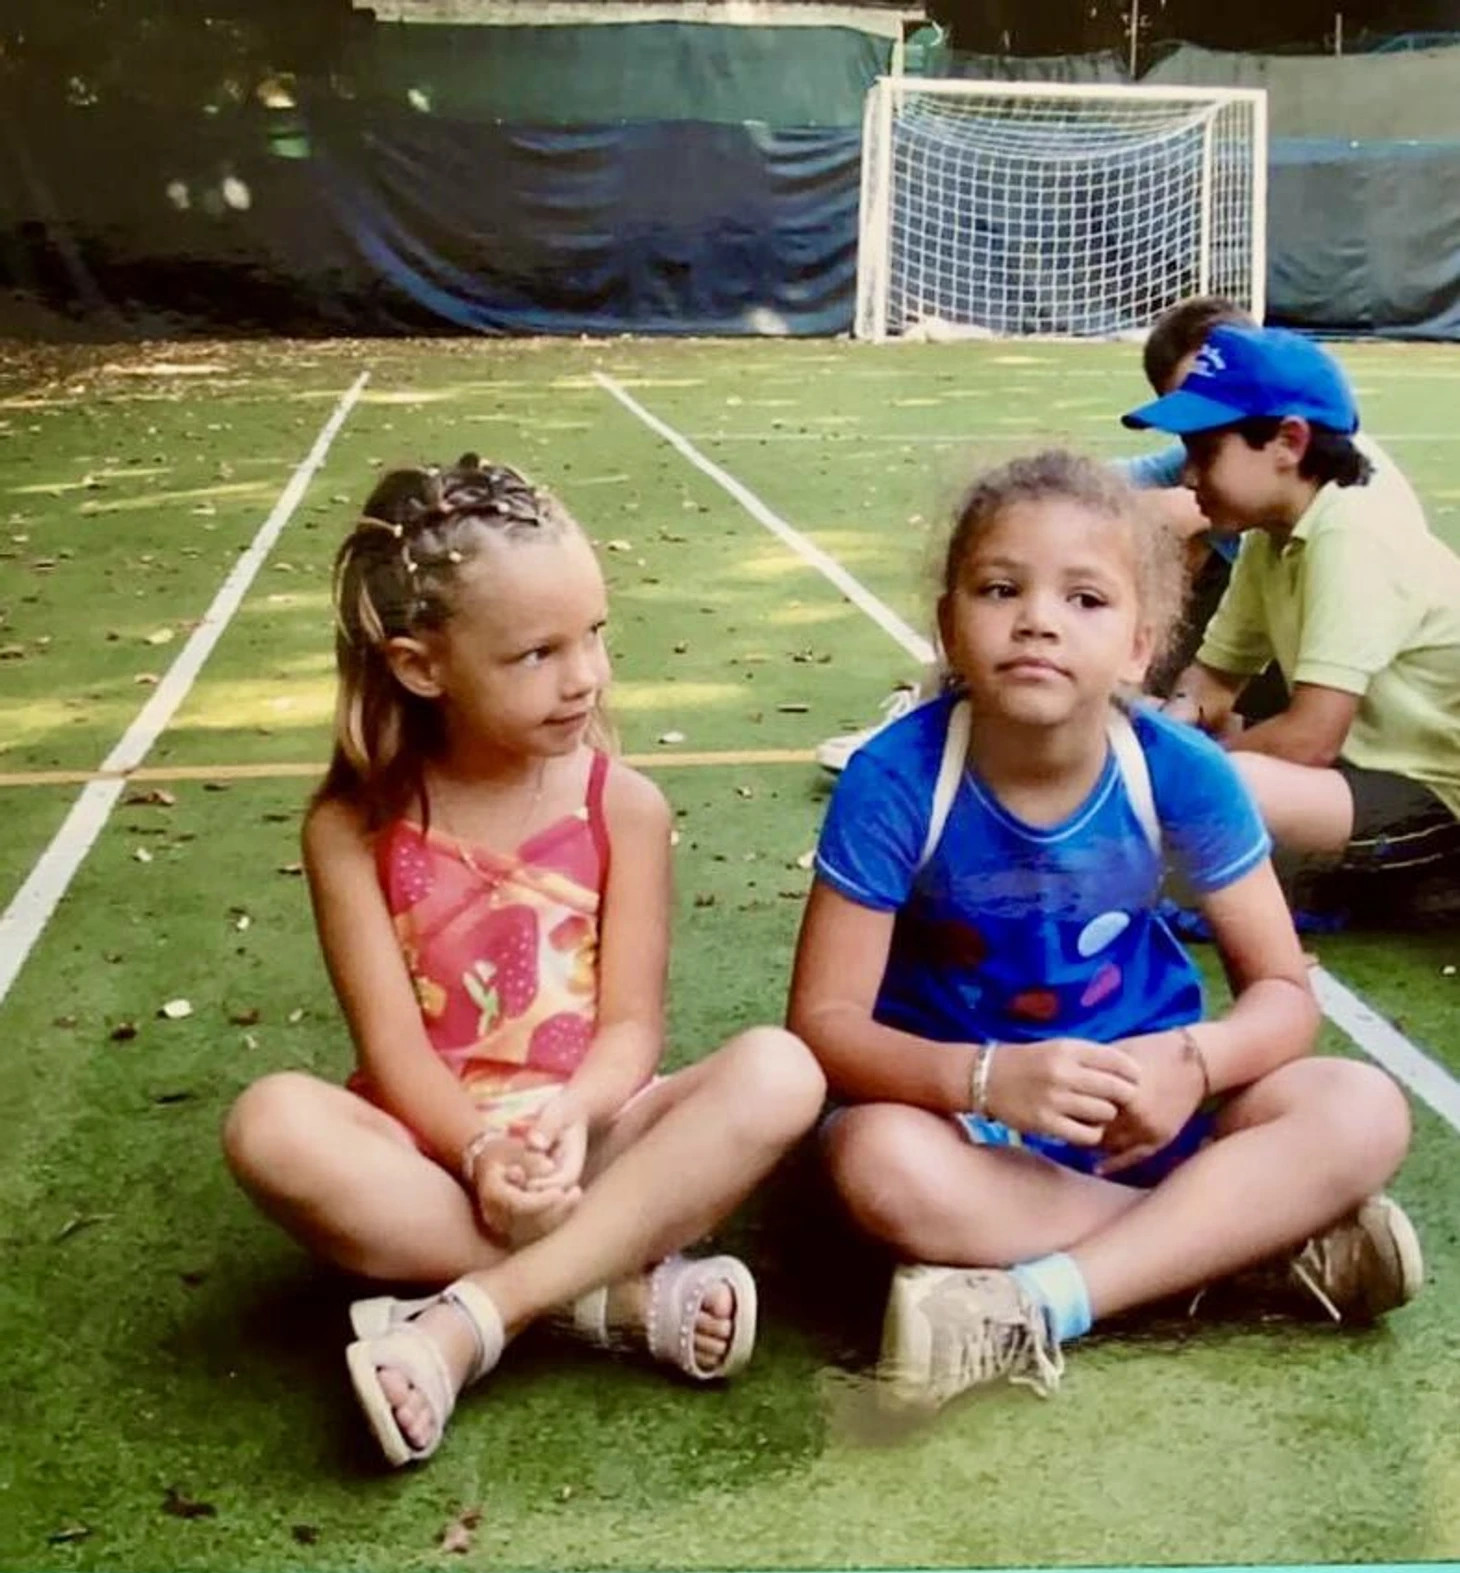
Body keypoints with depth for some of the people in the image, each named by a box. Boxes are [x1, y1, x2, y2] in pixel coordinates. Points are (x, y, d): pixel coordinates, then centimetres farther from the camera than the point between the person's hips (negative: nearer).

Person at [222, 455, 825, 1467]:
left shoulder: (624, 807, -2)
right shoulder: (355, 827, -4)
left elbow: (632, 1025, -6)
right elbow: (393, 1044, -10)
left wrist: (570, 1118, -27)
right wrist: (482, 1151, -27)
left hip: (587, 1135, 1)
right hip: (432, 1154, -1)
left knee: (779, 1072, -26)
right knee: (273, 1125, -32)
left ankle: (464, 1322, -31)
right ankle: (623, 1295, -27)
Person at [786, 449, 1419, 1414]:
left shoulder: (1182, 772, -15)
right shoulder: (896, 780, -21)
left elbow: (1283, 991, -7)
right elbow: (825, 1025, -19)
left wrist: (1189, 1062, -30)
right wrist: (989, 1078, -37)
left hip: (1137, 1094, 2)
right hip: (966, 1103, -2)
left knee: (1367, 1113, -20)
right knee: (880, 1162, -36)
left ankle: (1035, 1306, -27)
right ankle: (1259, 1238, -21)